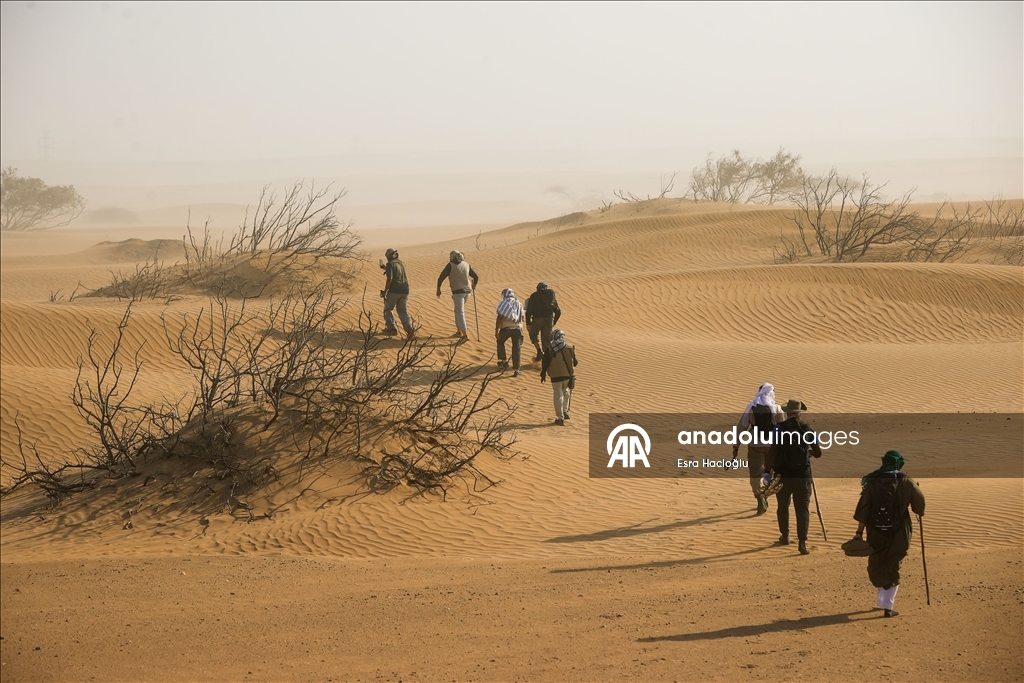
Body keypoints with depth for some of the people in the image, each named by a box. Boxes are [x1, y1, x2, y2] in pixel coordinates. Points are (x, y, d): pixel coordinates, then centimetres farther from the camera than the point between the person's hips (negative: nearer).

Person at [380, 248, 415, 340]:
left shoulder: (390, 265, -9)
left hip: (394, 291, -6)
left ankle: (392, 328, 13)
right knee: (403, 311, 8)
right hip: (405, 291, 6)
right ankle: (410, 330, -10)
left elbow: (390, 278, -21)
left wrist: (385, 291, -14)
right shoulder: (401, 264, 14)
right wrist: (386, 269, 44)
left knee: (388, 309, 15)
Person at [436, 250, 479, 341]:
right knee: (458, 310, 23)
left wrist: (438, 289, 8)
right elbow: (476, 277, 17)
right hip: (467, 291, 6)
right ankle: (459, 331, 25)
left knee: (460, 313, -7)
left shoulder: (450, 265, -3)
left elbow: (441, 278, -7)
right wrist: (474, 285, 37)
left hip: (458, 292, -6)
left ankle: (465, 335, -16)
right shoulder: (466, 265, 11)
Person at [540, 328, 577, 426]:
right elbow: (575, 362, 8)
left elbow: (545, 364, -5)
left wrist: (543, 375, 7)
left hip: (556, 377, -3)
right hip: (568, 375, 3)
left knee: (558, 396, 3)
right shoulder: (569, 349, -1)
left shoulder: (549, 350, -7)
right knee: (565, 392, 27)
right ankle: (565, 412, 29)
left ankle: (560, 418, 3)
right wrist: (576, 362, 33)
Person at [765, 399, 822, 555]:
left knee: (783, 506, 19)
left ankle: (785, 536, 32)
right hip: (803, 474, 1)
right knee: (803, 508, 1)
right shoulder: (808, 429, 1)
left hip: (783, 473, -1)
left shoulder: (779, 428, -6)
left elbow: (772, 451, -14)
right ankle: (803, 542, -10)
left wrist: (767, 470, -9)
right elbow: (818, 453, 9)